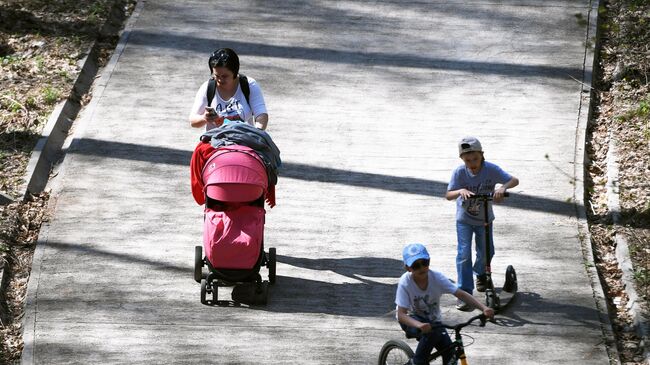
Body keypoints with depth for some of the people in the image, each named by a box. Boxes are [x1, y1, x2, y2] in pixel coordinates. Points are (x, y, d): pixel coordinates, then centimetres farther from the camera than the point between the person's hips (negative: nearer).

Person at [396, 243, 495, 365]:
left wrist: (484, 308, -35)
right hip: (412, 320, -3)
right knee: (432, 332, -35)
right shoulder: (405, 283, -25)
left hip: (433, 321, 4)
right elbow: (401, 315, -30)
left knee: (449, 353, -16)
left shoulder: (437, 277, -19)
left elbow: (461, 294, -21)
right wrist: (420, 325, -50)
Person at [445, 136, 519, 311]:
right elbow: (448, 195, -24)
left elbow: (514, 180, -23)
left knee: (486, 252, 12)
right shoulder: (460, 172, -21)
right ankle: (464, 293, -8)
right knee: (464, 254, -12)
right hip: (464, 219, -2)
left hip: (484, 219, 2)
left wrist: (503, 187, -44)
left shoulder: (491, 170, -20)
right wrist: (460, 191, -46)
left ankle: (480, 273, 46)